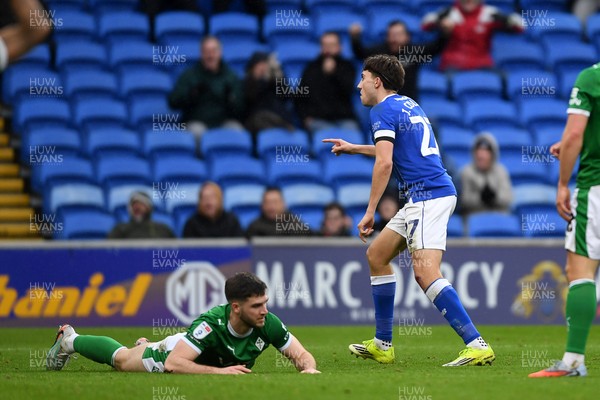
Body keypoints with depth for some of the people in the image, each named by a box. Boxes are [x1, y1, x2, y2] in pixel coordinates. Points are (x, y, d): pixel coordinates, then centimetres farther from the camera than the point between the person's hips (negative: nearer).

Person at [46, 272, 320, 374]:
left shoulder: (268, 324, -35)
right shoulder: (210, 324, -47)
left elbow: (300, 353, -25)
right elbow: (174, 363, -49)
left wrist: (309, 368, -49)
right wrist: (220, 371, -57)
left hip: (212, 361, 4)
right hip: (175, 353, -4)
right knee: (120, 359, 23)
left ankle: (145, 346, 69)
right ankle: (70, 340, 50)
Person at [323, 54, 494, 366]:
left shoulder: (383, 110, -7)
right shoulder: (408, 104, 22)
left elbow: (385, 162, -18)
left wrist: (370, 211, -15)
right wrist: (353, 148, 49)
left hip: (428, 196, -10)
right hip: (420, 199, 10)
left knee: (425, 272, -20)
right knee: (376, 255, 18)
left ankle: (477, 345, -29)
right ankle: (382, 345, 21)